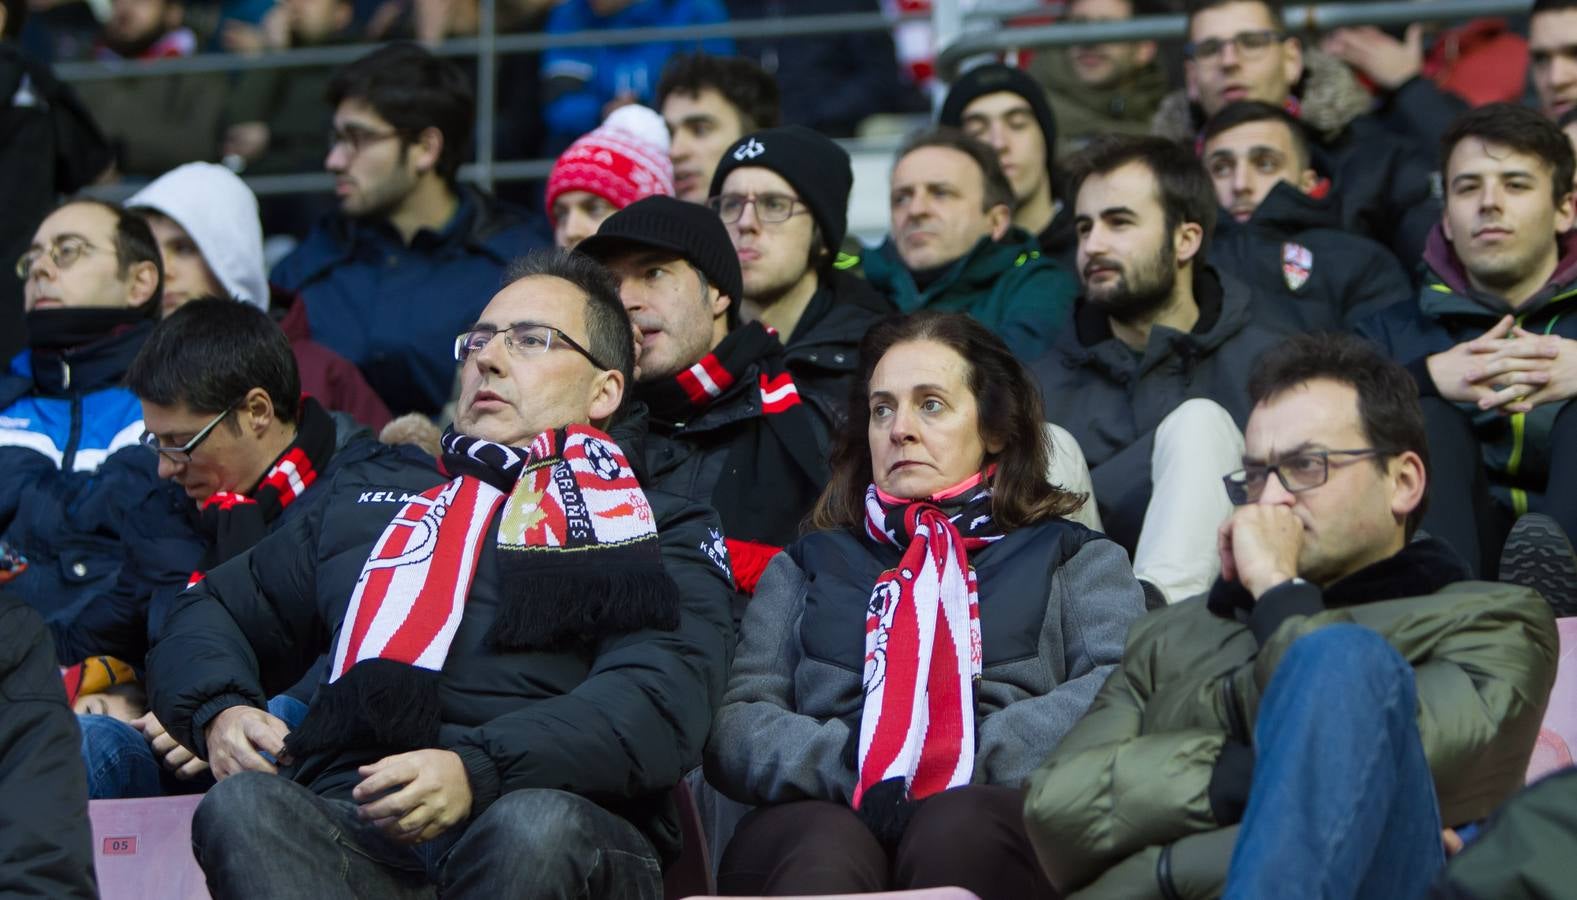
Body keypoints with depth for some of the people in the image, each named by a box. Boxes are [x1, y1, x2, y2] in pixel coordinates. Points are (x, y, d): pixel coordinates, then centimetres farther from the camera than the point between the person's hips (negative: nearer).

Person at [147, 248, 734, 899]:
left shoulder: (661, 534, 18)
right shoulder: (365, 505, 33)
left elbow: (660, 705, -1)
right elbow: (210, 618, 36)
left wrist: (476, 772, -20)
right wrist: (219, 711, 9)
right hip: (354, 831, 3)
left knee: (537, 826, -40)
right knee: (242, 808, -31)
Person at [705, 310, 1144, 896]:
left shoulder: (1075, 560, 25)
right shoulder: (807, 567, 30)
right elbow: (734, 719, 12)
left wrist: (975, 763, -11)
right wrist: (851, 770, -9)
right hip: (830, 812, 1)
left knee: (958, 828, -39)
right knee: (824, 849, -39)